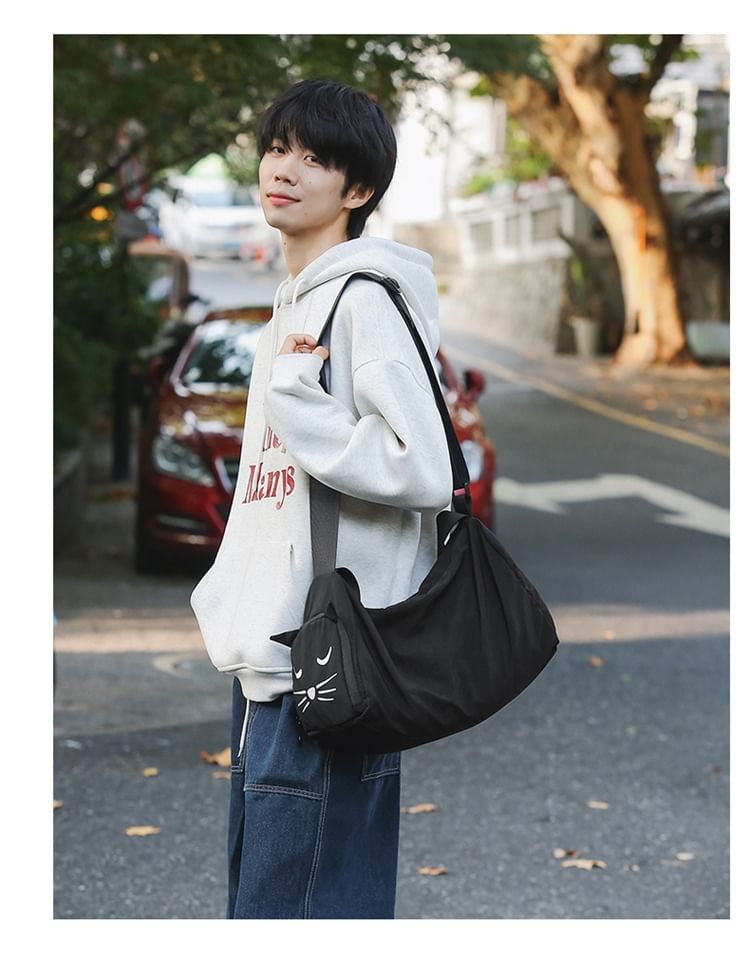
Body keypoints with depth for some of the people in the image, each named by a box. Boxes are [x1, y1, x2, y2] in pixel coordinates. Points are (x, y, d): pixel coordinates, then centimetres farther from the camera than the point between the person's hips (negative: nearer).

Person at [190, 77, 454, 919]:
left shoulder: (365, 299, -13)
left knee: (301, 906, -6)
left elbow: (426, 472, -22)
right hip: (271, 659, 10)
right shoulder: (293, 304, 18)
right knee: (257, 891, 16)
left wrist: (293, 399, -18)